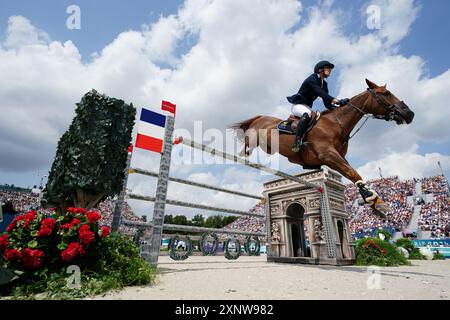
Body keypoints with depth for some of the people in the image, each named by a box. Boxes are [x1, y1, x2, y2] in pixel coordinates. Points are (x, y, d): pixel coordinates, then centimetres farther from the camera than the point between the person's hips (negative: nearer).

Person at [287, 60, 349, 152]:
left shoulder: (324, 84, 14)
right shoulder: (312, 79, -11)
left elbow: (327, 104, 10)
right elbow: (320, 93, -28)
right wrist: (336, 100, -37)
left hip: (307, 107, 9)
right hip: (298, 105, -9)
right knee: (306, 114, -40)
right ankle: (297, 141, -43)